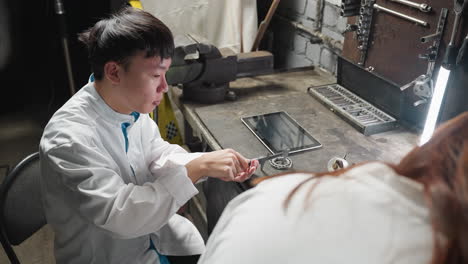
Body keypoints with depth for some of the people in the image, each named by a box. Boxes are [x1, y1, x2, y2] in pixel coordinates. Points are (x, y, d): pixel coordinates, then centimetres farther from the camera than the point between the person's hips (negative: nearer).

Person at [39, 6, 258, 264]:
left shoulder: (130, 105, -10)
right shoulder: (70, 138, -30)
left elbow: (158, 155, 2)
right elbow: (118, 215, -31)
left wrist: (210, 163, -16)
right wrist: (197, 169, -34)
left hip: (151, 229, 6)